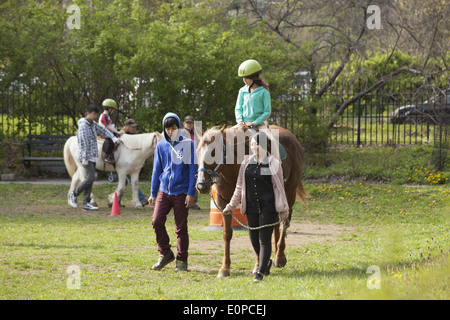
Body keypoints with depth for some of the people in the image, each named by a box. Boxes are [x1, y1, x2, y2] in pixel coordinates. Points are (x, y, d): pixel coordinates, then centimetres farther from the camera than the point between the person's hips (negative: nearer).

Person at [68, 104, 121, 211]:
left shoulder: (93, 124, 13)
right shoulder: (83, 126, -14)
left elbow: (103, 131, 22)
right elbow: (83, 144, -18)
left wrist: (114, 139, 7)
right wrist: (84, 160, -21)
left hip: (93, 156, 9)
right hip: (87, 156, -9)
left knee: (90, 179, 6)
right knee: (90, 177, -15)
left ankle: (86, 203, 7)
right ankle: (74, 195, 0)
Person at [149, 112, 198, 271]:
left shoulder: (188, 144, -2)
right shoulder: (161, 146, 7)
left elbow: (192, 169, -2)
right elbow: (157, 170, 14)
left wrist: (191, 193, -8)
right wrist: (153, 193, 11)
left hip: (181, 192, -3)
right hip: (164, 192, 3)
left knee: (181, 227, 1)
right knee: (157, 221, -9)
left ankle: (181, 260, 12)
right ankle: (165, 254, 9)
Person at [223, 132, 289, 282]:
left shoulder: (273, 164, -4)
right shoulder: (247, 163, 7)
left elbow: (279, 188, 0)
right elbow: (240, 187, 15)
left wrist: (283, 210, 0)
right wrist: (231, 206, 14)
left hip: (268, 208, -5)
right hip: (251, 207, 5)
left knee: (264, 239, -4)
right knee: (254, 239, 10)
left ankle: (260, 272, 1)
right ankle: (266, 262, 35)